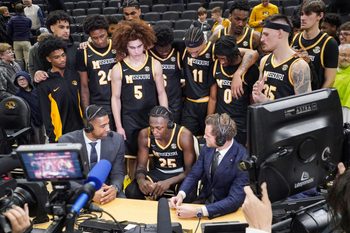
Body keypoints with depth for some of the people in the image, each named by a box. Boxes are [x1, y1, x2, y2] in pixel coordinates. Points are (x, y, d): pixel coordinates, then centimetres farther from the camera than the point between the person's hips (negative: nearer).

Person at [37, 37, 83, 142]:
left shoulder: (74, 74, 6)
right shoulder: (44, 84, -5)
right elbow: (45, 113, -4)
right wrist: (52, 136, -8)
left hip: (80, 130, 4)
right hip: (60, 134, -4)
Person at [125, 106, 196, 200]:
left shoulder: (184, 135, -23)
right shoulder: (145, 135, -13)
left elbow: (190, 170, -20)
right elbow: (141, 165, -5)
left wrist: (168, 182, -37)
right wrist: (141, 180, -30)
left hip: (180, 174, -3)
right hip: (158, 173, 3)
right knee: (131, 191, -21)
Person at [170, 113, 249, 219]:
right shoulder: (208, 147, -7)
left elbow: (235, 200, -28)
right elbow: (194, 174, 4)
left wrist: (197, 211, -35)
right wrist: (181, 194, -17)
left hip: (224, 210, -5)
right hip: (204, 200, 5)